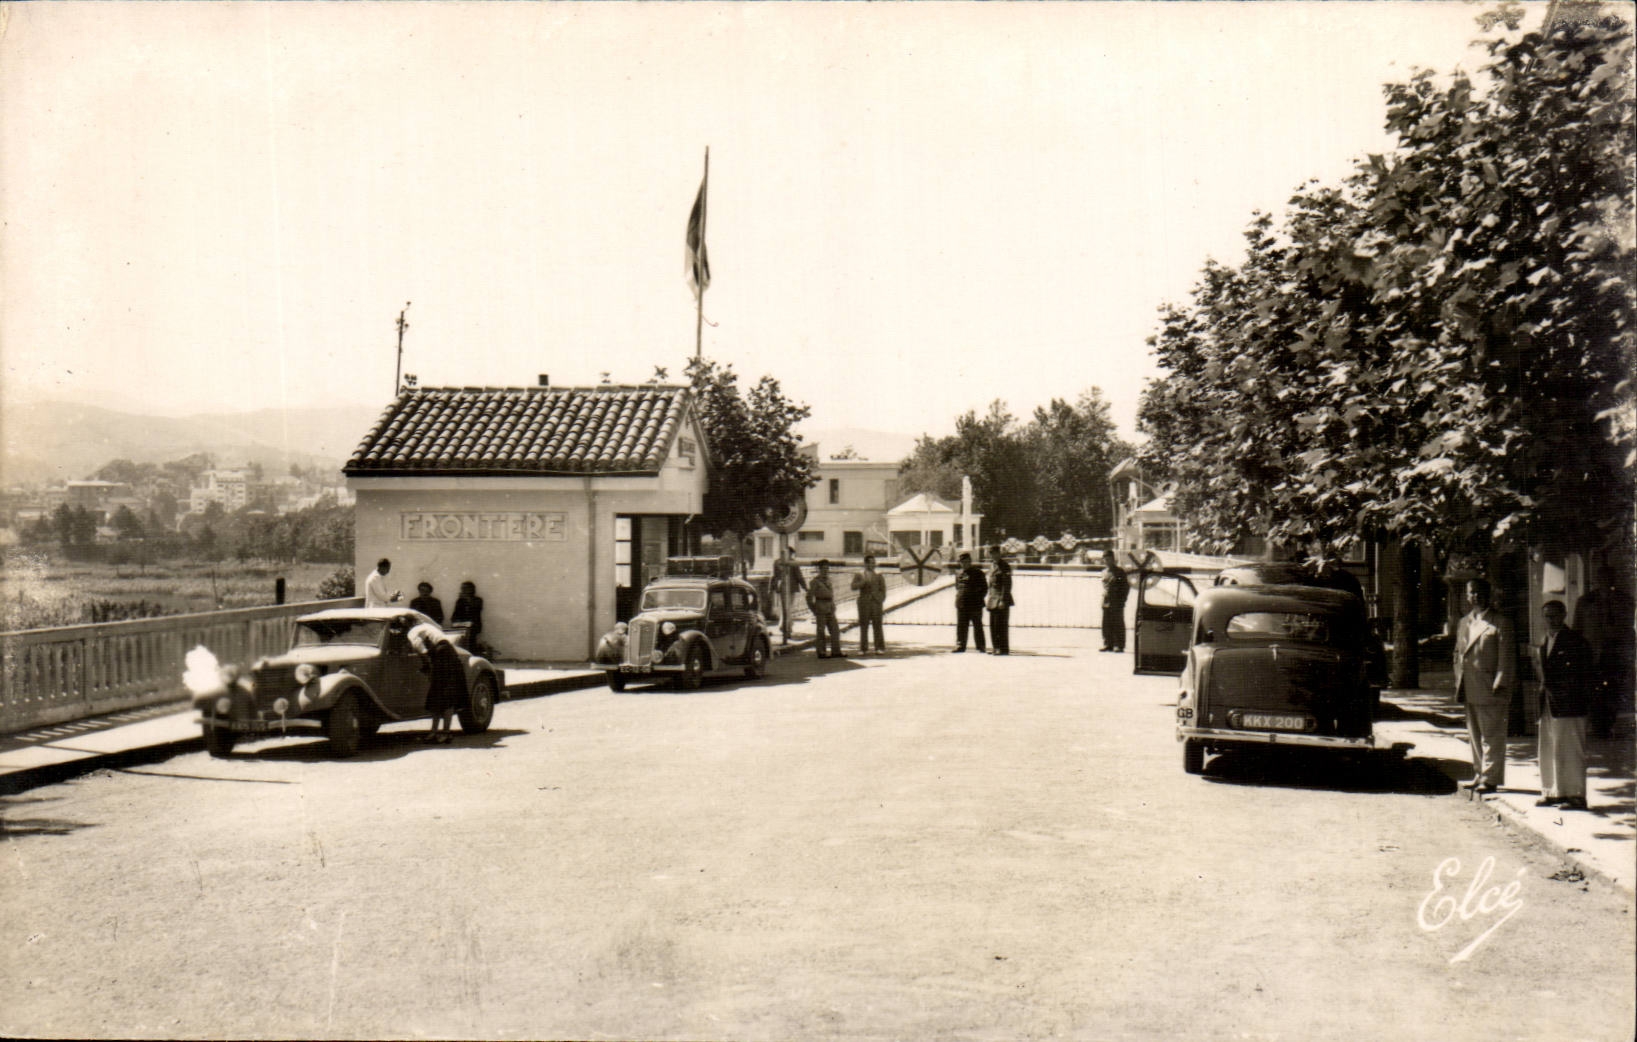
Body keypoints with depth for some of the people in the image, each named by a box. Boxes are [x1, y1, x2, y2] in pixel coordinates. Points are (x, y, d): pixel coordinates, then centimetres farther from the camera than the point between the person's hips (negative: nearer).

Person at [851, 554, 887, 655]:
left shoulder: (879, 575, 8)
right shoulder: (859, 575, 7)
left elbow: (883, 590, 7)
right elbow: (853, 586, -7)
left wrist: (882, 602, -2)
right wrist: (864, 582, -21)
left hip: (876, 602, 0)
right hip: (864, 602, 0)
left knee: (877, 625, -4)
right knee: (863, 626, -1)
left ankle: (880, 648, 0)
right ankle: (863, 649, 3)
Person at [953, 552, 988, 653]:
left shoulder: (978, 573, -2)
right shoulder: (958, 574, 13)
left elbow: (984, 588, -1)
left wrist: (978, 598, -9)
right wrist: (958, 596, 11)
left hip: (975, 604, -5)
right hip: (961, 603, 5)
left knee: (977, 626, 3)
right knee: (961, 626, 4)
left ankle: (980, 646, 9)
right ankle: (960, 645, 9)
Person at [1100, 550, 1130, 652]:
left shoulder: (1120, 572, -4)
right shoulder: (1104, 572, 14)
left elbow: (1125, 586, -5)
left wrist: (1122, 600, -11)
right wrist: (1104, 593, 10)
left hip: (1117, 603, -6)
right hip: (1106, 602, 6)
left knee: (1118, 624, -2)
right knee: (1106, 625, 7)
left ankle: (1119, 645, 2)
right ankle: (1108, 644, 15)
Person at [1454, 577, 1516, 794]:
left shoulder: (1500, 623, -5)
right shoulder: (1463, 622, 16)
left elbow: (1506, 656, -9)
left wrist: (1500, 684, -16)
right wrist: (1458, 681, 12)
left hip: (1490, 688, -7)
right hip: (1470, 689, 7)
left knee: (1491, 735, -3)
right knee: (1474, 734, 13)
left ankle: (1490, 778, 1)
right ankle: (1479, 774, 22)